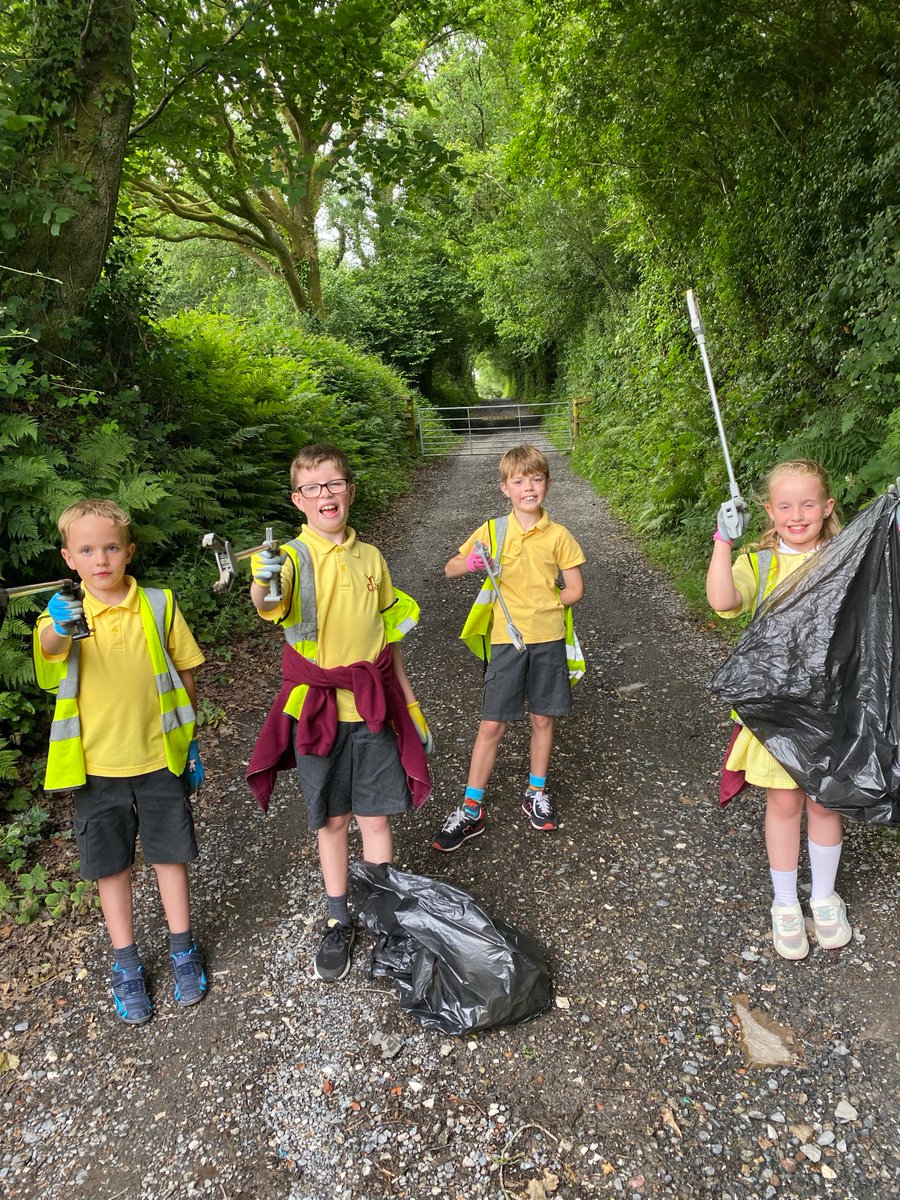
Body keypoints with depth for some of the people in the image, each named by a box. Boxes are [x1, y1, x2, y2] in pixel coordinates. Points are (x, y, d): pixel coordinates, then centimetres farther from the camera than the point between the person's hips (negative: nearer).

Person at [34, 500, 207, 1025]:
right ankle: (126, 964, 32)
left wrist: (191, 744, 4)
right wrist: (59, 628, -55)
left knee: (170, 856, 13)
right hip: (98, 767, 0)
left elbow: (185, 676, 2)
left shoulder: (160, 604, -6)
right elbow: (48, 647, -32)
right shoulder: (65, 611, -8)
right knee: (112, 866, 13)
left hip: (160, 760, 0)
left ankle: (183, 948, 34)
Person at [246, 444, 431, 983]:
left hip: (372, 704, 2)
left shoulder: (371, 557, 2)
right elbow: (270, 603, -34)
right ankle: (339, 922, 32)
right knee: (331, 820, 12)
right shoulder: (292, 558, -10)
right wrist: (263, 587, -58)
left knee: (376, 816, 9)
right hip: (317, 706, -2)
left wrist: (411, 704, 11)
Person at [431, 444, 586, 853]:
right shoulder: (491, 532, -2)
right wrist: (469, 562, -18)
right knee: (491, 724, 1)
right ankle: (471, 808, 11)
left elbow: (575, 590, 4)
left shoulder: (558, 535, -1)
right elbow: (450, 570, 3)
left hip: (548, 638, 1)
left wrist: (541, 607, -5)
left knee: (543, 718, 12)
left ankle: (536, 793, 31)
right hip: (506, 639, -1)